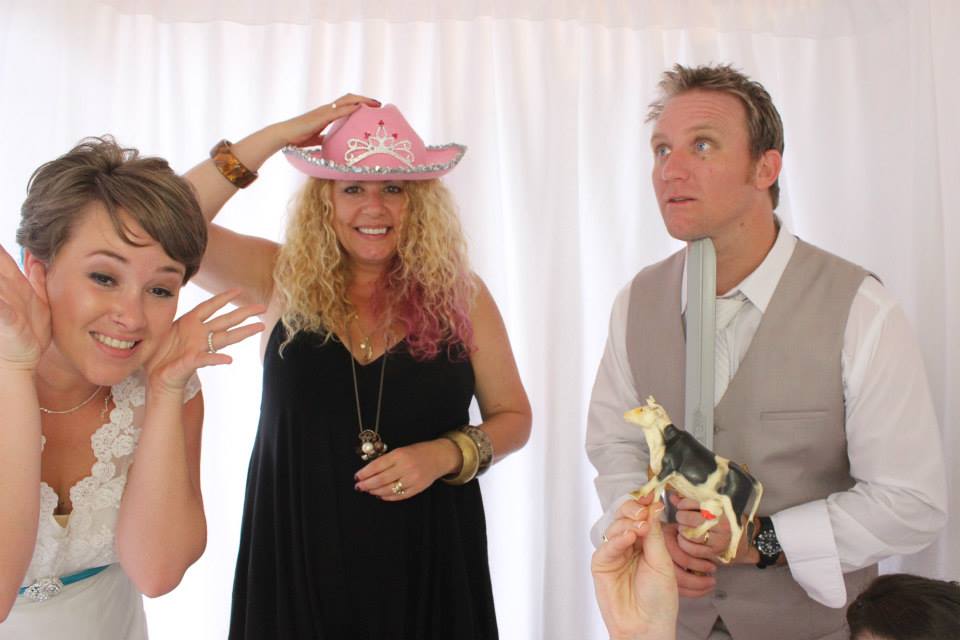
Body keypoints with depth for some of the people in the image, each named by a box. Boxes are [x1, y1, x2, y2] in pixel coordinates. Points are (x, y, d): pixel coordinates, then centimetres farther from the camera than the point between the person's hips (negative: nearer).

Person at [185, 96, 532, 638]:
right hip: (299, 555, 0)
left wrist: (446, 453, -16)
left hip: (427, 562, 0)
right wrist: (278, 136, -15)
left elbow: (513, 417, 3)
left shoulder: (459, 293, -4)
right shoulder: (284, 280, -3)